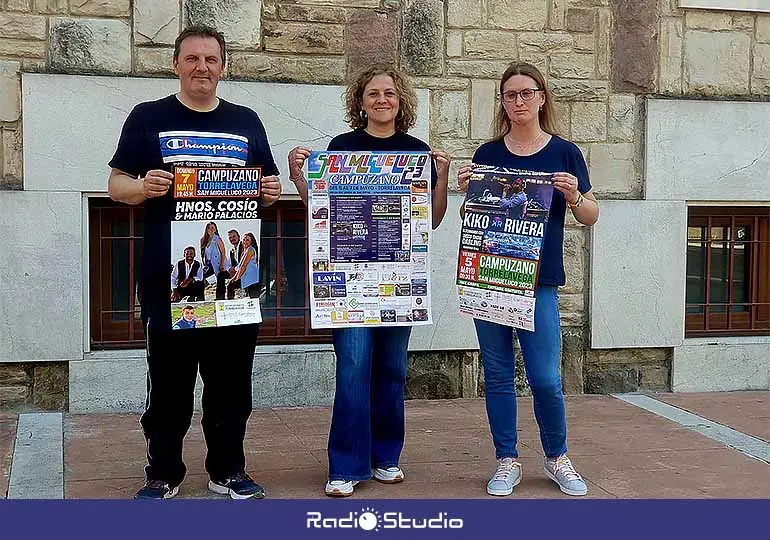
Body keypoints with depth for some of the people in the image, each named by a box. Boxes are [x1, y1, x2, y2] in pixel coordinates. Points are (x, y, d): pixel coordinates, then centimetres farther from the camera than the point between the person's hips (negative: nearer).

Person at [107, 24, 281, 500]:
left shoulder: (247, 121, 14)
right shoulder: (149, 118, 7)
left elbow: (268, 188, 18)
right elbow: (117, 184, 4)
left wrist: (273, 192, -5)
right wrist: (143, 186, -17)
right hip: (168, 276, -2)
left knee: (232, 380, 8)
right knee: (169, 380, 4)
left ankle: (228, 470, 21)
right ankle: (164, 474, 18)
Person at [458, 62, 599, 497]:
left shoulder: (564, 153, 4)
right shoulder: (487, 154, 7)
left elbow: (592, 216, 8)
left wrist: (574, 197, -12)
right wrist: (466, 192, -6)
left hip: (539, 281, -2)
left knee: (545, 378, -5)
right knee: (498, 374, 7)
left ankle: (557, 457, 19)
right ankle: (508, 461, 21)